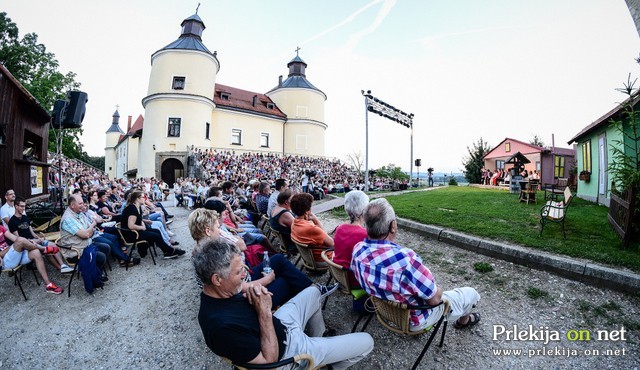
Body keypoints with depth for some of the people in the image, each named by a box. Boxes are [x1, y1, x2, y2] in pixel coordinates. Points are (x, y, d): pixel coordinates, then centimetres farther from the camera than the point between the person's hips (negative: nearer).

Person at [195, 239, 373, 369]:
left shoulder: (216, 293, -12)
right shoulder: (222, 326, -37)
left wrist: (256, 295, -18)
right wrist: (264, 311, -31)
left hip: (278, 324, 8)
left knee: (314, 291, 25)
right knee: (366, 342, 0)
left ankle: (318, 338, 43)